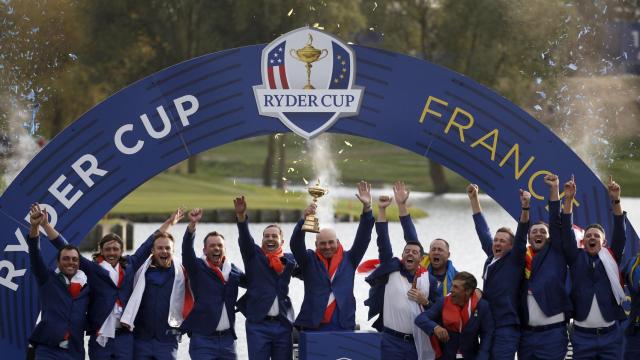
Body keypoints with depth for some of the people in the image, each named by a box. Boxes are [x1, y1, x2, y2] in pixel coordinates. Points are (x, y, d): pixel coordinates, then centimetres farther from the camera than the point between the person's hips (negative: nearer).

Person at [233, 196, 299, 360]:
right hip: (258, 323, -2)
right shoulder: (254, 256, 4)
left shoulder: (289, 260, 14)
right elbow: (245, 239, -9)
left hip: (283, 324, 2)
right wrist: (241, 216, -29)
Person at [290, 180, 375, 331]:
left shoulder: (348, 260, 12)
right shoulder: (309, 261, 9)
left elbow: (363, 238, 7)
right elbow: (296, 244, -6)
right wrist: (304, 220, -22)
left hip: (343, 326, 1)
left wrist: (367, 208, -4)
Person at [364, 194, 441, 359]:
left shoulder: (429, 279, 7)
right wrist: (382, 210, -7)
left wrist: (424, 301, -10)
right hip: (392, 340, -1)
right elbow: (383, 243, -2)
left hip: (417, 342, 1)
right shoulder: (392, 269, 5)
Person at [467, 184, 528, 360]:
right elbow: (483, 231, 23)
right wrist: (473, 198, 28)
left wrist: (525, 207, -29)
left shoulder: (514, 260, -3)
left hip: (506, 327, -8)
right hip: (487, 326, 8)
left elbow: (521, 236, -16)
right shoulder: (492, 258, 14)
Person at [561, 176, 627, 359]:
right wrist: (568, 200, -10)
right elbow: (567, 233, 0)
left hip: (611, 334, 0)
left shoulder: (611, 257, 8)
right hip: (582, 335, 0)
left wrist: (615, 201, -14)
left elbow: (620, 233, -2)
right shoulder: (576, 258, 8)